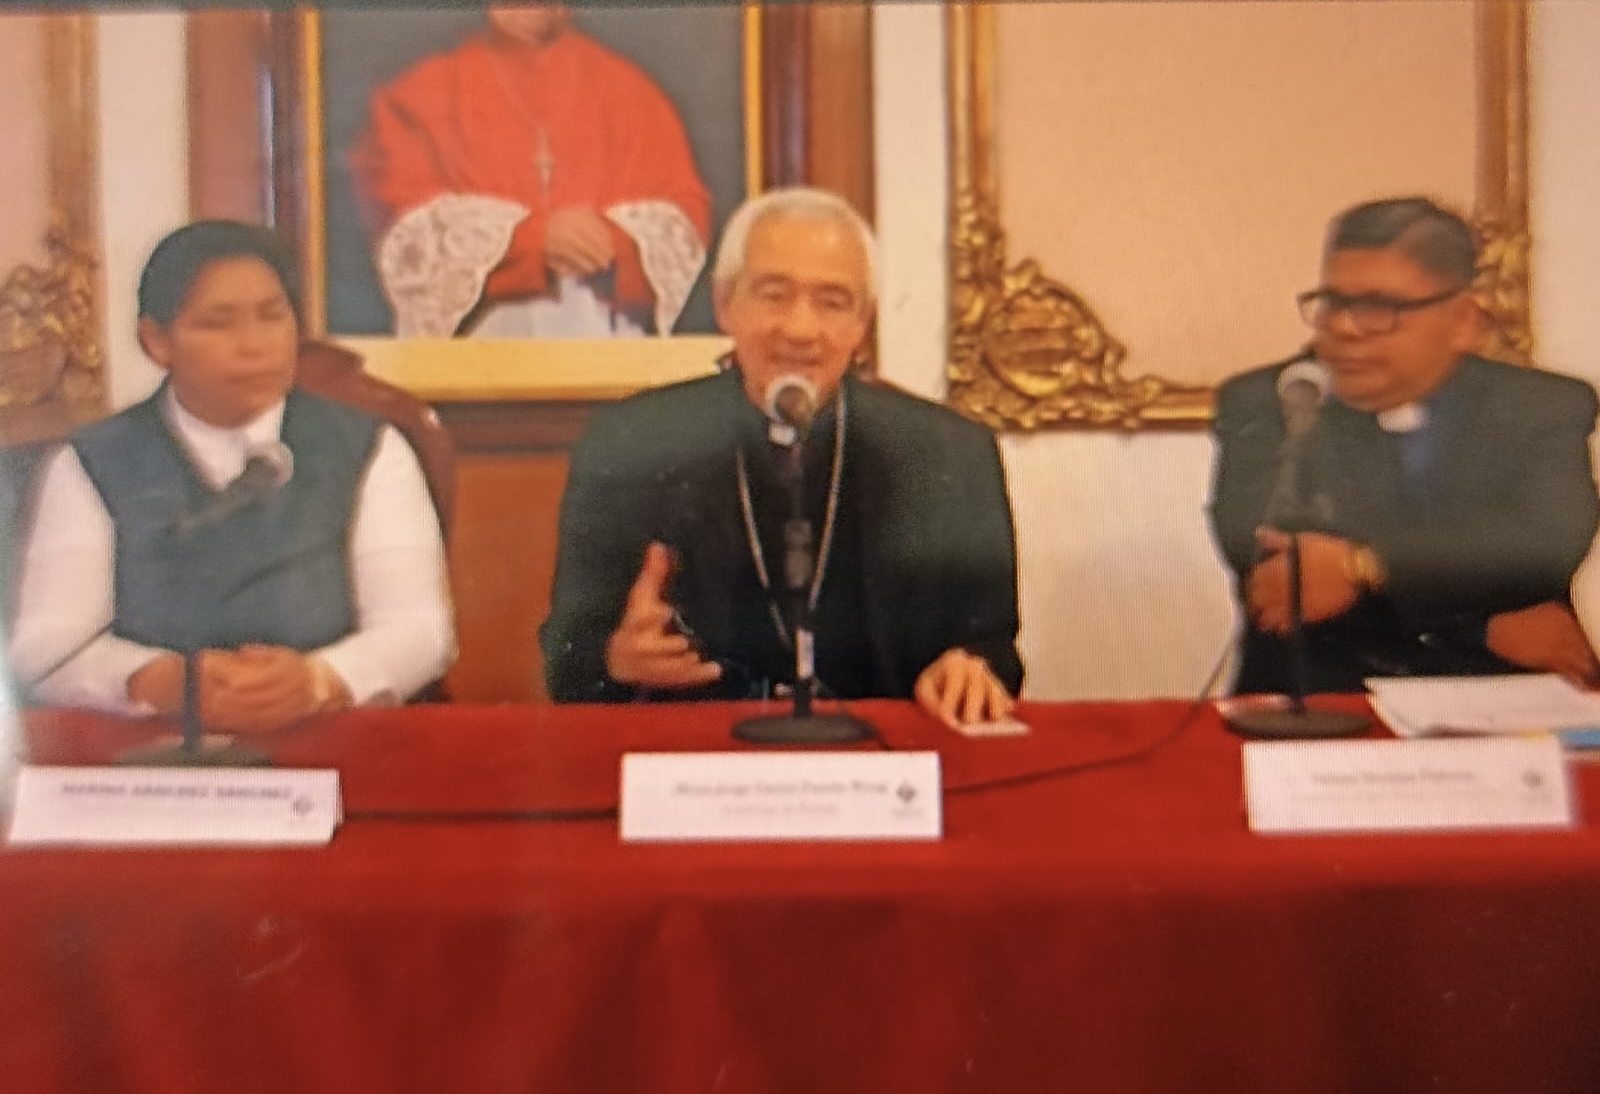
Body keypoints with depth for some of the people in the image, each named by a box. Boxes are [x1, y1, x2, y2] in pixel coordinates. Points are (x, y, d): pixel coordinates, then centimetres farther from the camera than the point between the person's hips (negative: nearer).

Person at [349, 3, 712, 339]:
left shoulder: (624, 89, 14)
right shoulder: (428, 89, 11)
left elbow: (679, 225, 7)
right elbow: (413, 226, -2)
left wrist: (609, 239, -13)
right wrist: (535, 236, -13)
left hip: (600, 327, 1)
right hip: (476, 327, -1)